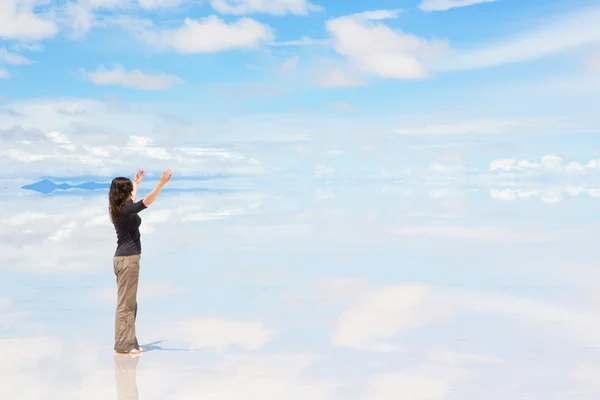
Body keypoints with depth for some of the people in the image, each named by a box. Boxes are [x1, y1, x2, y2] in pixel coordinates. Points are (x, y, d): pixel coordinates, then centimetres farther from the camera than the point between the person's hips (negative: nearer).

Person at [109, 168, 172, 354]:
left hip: (124, 257, 10)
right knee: (125, 303, -7)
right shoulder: (125, 210, -17)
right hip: (128, 258, -10)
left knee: (129, 303, 12)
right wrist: (162, 183, -24)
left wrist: (136, 182, 44)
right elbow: (148, 201, -24)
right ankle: (123, 345, -4)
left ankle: (129, 342, 16)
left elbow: (131, 200, 32)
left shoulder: (120, 209, 10)